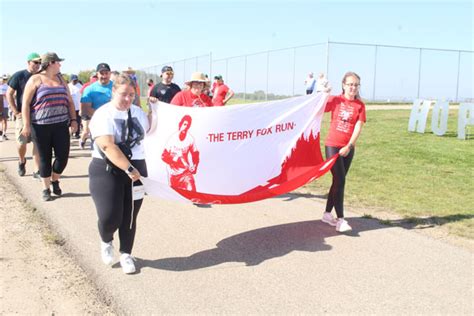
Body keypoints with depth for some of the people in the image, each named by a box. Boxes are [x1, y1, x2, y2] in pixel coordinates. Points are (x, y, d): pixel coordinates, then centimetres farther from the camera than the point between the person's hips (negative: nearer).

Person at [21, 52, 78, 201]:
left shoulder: (61, 79, 16)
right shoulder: (35, 79, 0)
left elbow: (69, 101, 17)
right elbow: (26, 103, -3)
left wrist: (73, 119, 6)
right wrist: (27, 125, -11)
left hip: (61, 125, 4)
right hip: (41, 126, -4)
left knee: (63, 155, -2)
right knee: (45, 158, 3)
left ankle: (55, 181, 25)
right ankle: (46, 189, 17)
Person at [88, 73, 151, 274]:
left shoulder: (137, 112, 8)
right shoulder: (103, 115, -12)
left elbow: (149, 129, 32)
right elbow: (108, 147, -24)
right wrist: (129, 169, -27)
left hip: (136, 169, 5)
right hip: (107, 171, -5)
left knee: (129, 217, 7)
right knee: (110, 217, -12)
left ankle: (126, 254, 27)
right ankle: (106, 242, 23)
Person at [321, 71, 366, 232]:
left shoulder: (360, 105, 1)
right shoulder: (335, 100, -2)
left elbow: (358, 127, -6)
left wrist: (349, 146, -15)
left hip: (348, 148, 3)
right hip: (332, 145, -3)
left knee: (338, 181, 12)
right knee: (340, 181, -9)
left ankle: (327, 214, 27)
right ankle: (340, 220, -6)